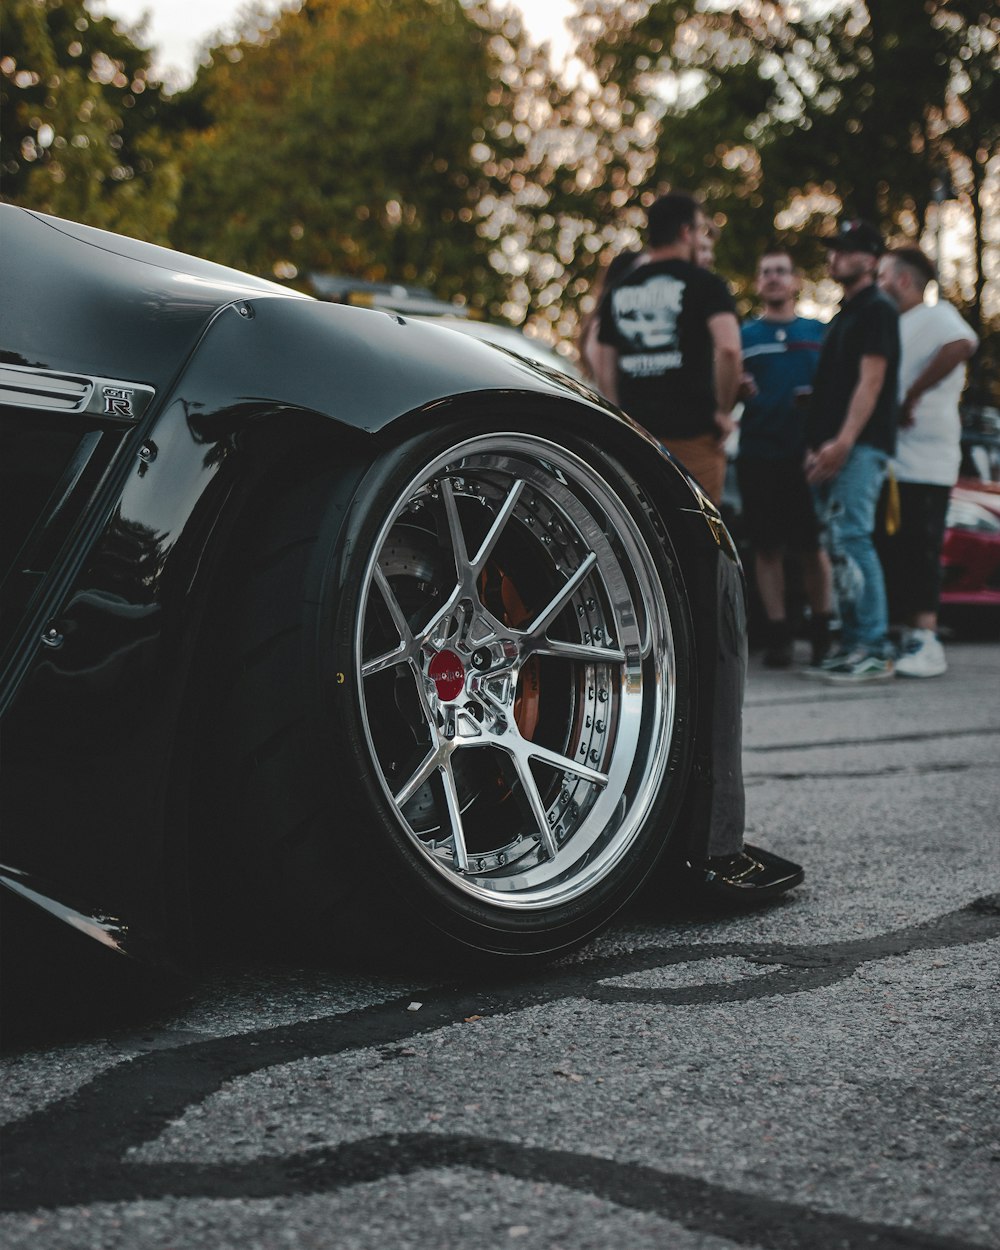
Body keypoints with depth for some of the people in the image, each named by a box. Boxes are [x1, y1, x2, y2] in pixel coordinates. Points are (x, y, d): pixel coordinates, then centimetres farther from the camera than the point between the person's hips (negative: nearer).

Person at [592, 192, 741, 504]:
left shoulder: (618, 290, 13)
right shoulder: (704, 284, -4)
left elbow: (603, 365, 16)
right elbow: (728, 349, -18)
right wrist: (723, 410, -8)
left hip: (635, 431, 5)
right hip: (692, 432, -5)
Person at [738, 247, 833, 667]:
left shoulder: (820, 333, 10)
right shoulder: (742, 336, 12)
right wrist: (736, 391, -13)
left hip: (807, 456, -1)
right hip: (757, 455, 1)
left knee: (812, 546, 0)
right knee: (767, 547, 2)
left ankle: (822, 633, 10)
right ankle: (777, 635, 8)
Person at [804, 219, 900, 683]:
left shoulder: (876, 310, -5)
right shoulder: (843, 315, 24)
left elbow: (871, 381, -14)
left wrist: (843, 442, -22)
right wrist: (817, 445, 17)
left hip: (860, 447, -10)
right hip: (833, 450, 10)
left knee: (852, 540, -15)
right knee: (839, 547, 8)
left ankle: (873, 649, -16)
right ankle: (851, 644, 11)